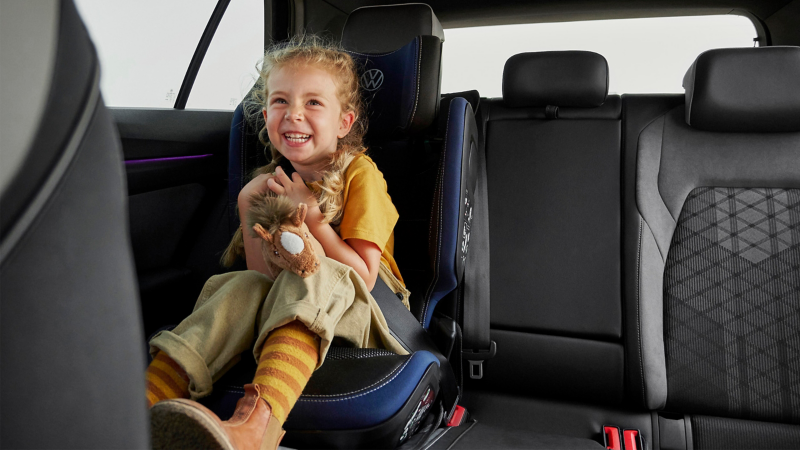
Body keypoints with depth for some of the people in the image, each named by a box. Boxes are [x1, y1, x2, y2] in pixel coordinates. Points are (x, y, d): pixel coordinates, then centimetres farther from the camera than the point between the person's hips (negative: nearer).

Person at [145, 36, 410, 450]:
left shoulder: (359, 174, -8)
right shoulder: (273, 180, 6)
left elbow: (362, 277, -14)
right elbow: (263, 274, 1)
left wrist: (311, 215, -21)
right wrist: (249, 210, -13)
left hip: (361, 313, -4)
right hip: (284, 308, 4)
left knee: (316, 277, -36)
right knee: (245, 286, -27)